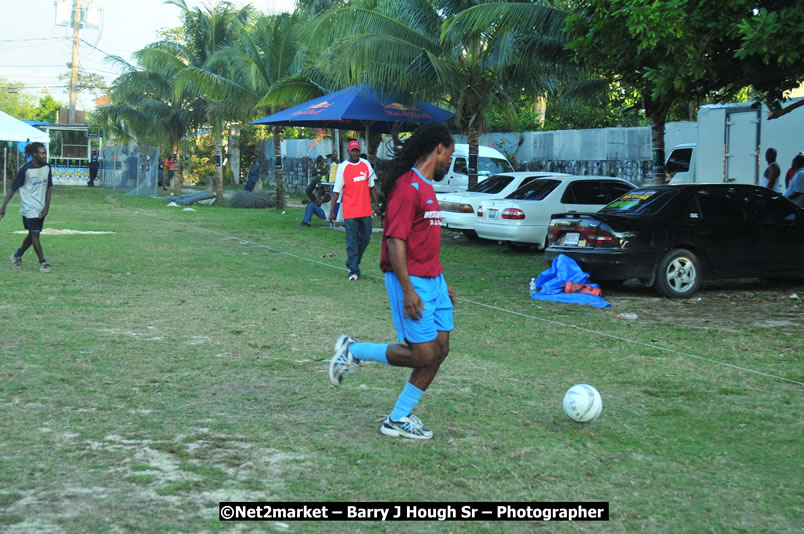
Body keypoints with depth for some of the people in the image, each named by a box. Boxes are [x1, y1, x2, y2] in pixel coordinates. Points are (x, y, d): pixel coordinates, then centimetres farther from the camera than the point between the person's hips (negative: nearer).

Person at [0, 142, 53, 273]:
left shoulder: (47, 167, 1)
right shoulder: (25, 170, -15)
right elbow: (13, 188, -10)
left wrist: (47, 206, 0)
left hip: (41, 208, 6)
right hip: (29, 208, -6)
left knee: (32, 235, 12)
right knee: (35, 234, -7)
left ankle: (17, 256, 30)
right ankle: (43, 262, 0)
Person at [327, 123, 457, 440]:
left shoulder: (426, 187, 16)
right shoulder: (408, 186, -15)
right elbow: (395, 240, -20)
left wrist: (442, 283, 23)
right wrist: (407, 289, -24)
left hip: (432, 279, 10)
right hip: (412, 282, -10)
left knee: (439, 350, 5)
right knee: (423, 353, -9)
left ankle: (399, 418, 13)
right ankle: (353, 351, 9)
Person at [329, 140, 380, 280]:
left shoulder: (366, 164, 7)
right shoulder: (342, 167, -4)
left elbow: (371, 186, 17)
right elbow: (336, 190, -3)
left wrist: (376, 204, 16)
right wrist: (332, 210, -7)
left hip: (365, 210, 4)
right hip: (350, 211, -4)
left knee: (365, 239, 10)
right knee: (352, 241, -5)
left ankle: (352, 263, 28)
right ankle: (354, 271, -2)